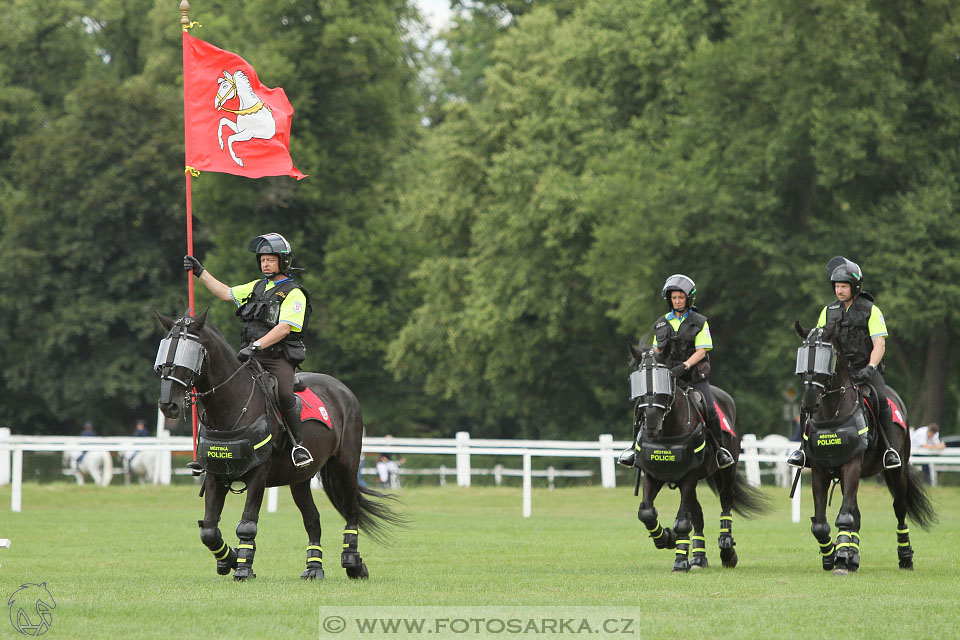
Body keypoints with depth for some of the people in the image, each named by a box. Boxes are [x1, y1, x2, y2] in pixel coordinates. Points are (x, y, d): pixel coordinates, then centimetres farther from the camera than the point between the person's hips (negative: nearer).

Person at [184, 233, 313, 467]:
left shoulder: (293, 293, -3)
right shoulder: (257, 287, 21)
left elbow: (284, 328, -14)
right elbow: (226, 293, 30)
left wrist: (256, 346, -24)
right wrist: (200, 272, 26)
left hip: (279, 358, -7)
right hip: (251, 358, 7)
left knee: (284, 394, -31)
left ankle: (298, 443, -19)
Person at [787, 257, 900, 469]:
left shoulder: (871, 310, 0)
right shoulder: (828, 311, 12)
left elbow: (879, 344, -6)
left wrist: (870, 367, -22)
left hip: (865, 368, -3)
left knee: (880, 398, -29)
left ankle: (889, 449, -17)